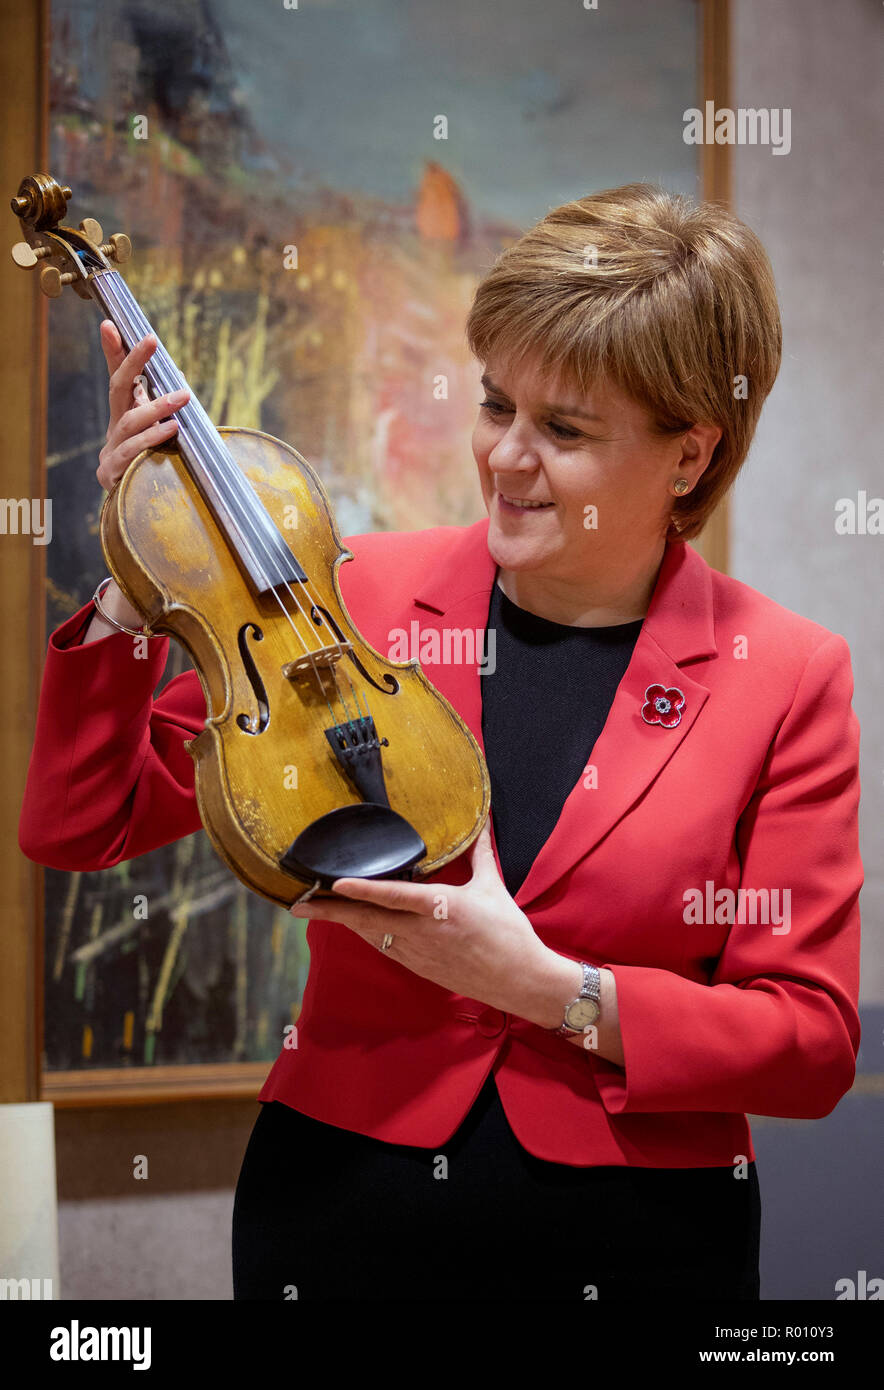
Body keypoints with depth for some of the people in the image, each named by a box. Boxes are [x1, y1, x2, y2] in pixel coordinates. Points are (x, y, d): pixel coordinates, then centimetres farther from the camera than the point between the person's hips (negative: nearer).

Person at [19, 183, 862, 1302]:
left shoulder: (787, 676, -7)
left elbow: (813, 1042, -8)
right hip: (340, 1222, 2)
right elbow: (77, 825, -1)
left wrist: (550, 986, -20)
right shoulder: (360, 596, -3)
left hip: (636, 1247, -1)